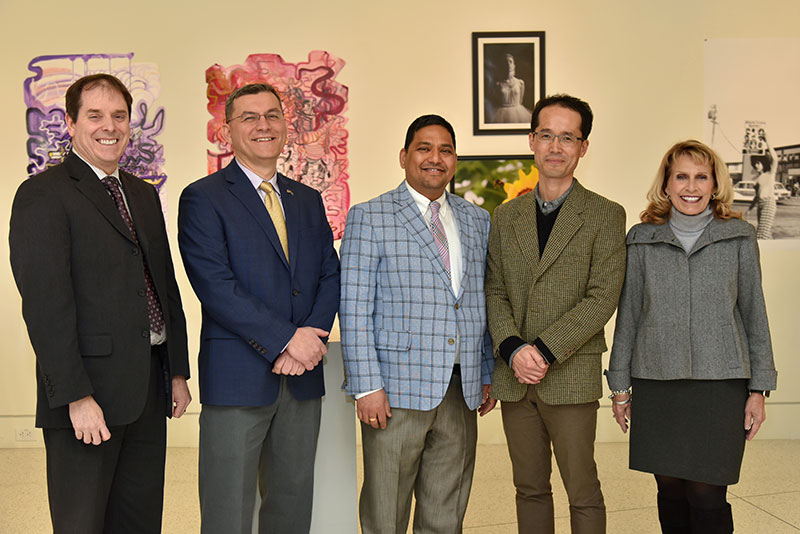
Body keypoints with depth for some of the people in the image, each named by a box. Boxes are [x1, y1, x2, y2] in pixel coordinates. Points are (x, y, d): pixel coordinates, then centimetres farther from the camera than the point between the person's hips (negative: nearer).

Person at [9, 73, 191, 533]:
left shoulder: (144, 194, 16)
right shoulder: (42, 195, -8)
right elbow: (45, 303, -15)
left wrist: (178, 371, 14)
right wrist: (76, 396, -19)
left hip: (149, 386, 7)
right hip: (88, 395, -7)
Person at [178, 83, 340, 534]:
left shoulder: (308, 200, 15)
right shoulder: (203, 199, -3)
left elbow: (331, 275, 9)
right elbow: (215, 286, -14)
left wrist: (312, 337, -9)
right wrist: (286, 339, -16)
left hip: (302, 378, 5)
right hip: (238, 376, -5)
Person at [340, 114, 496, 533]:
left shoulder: (477, 220, 14)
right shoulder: (369, 217, -1)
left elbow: (483, 301, 17)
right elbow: (354, 308, -6)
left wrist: (487, 374, 12)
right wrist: (366, 386, -13)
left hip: (462, 390, 4)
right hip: (397, 389, -4)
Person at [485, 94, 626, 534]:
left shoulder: (605, 216, -1)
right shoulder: (505, 217, 11)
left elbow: (602, 298, -9)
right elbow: (494, 292, 7)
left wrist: (545, 351, -16)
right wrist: (513, 349, -10)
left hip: (571, 377, -3)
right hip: (514, 379, 4)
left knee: (583, 494, 3)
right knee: (530, 489, 13)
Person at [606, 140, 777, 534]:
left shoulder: (739, 238, 4)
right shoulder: (642, 240, 5)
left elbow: (754, 314, 6)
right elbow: (628, 314, 8)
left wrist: (759, 389, 2)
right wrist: (619, 386, 7)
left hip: (720, 383, -1)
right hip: (656, 384, 1)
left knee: (706, 495, -3)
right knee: (670, 491, 7)